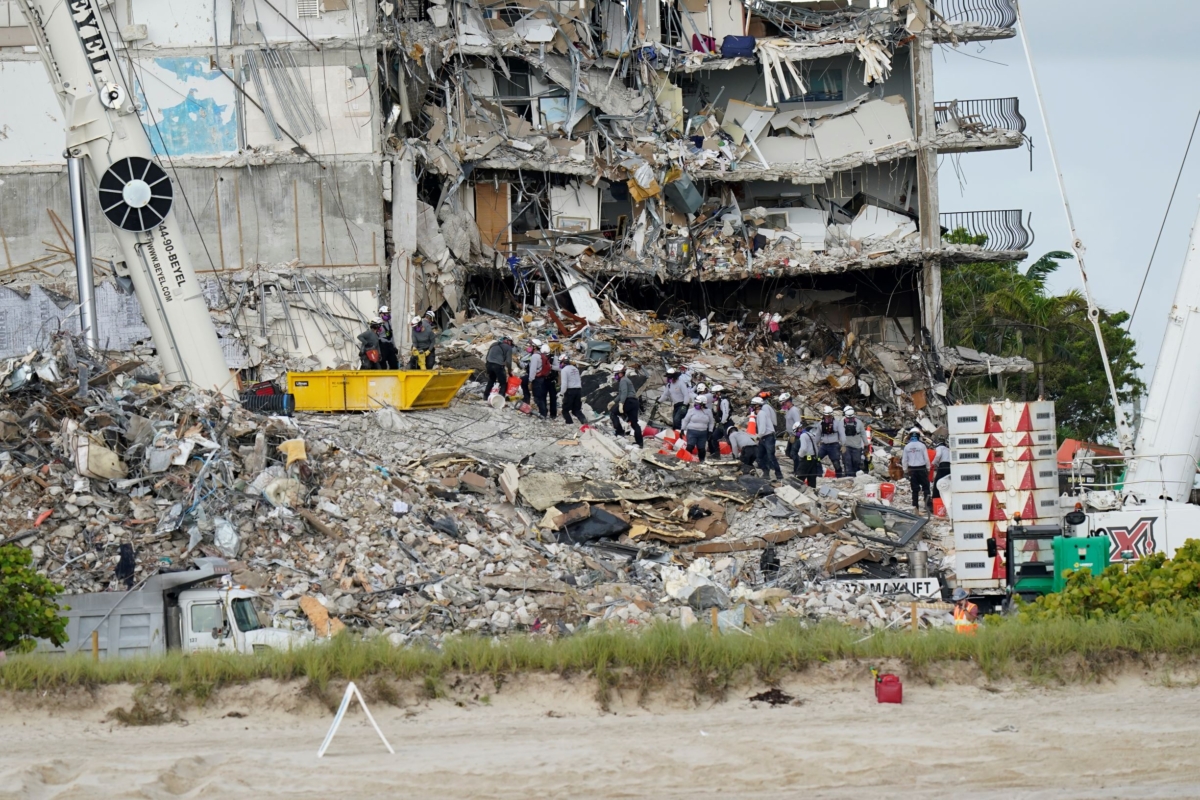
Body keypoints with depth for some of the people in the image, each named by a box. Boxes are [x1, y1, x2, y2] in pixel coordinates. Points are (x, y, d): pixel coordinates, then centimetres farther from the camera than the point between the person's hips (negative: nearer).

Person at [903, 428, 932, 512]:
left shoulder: (907, 447, 0)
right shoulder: (921, 446, -7)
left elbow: (904, 460, 4)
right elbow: (926, 458, -4)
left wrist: (905, 470, 16)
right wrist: (928, 468, 8)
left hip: (912, 470, 2)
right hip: (922, 469, -2)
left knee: (915, 489, 7)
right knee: (926, 487, 4)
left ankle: (915, 506, 3)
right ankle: (927, 504, -6)